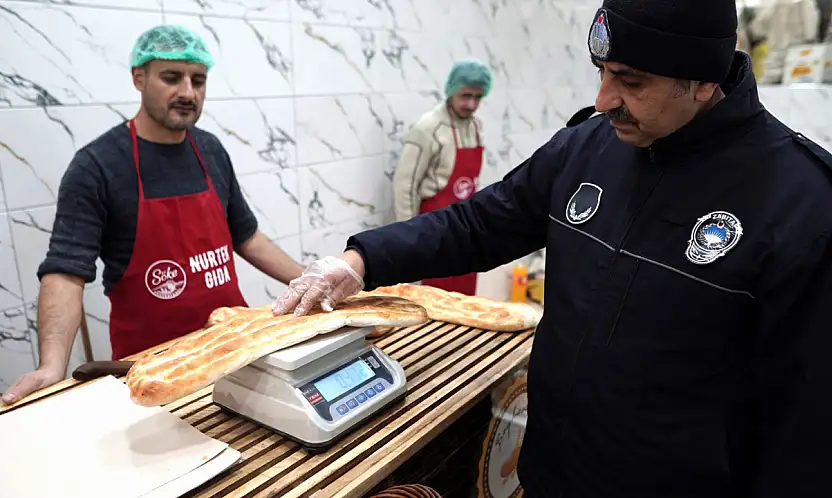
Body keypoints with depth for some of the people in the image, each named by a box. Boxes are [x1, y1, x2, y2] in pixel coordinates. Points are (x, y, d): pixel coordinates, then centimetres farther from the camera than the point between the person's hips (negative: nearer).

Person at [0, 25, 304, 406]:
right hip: (152, 362, -4)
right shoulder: (96, 165, -12)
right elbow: (66, 270, -18)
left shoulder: (212, 151, 4)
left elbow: (246, 237, 12)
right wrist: (53, 366, -30)